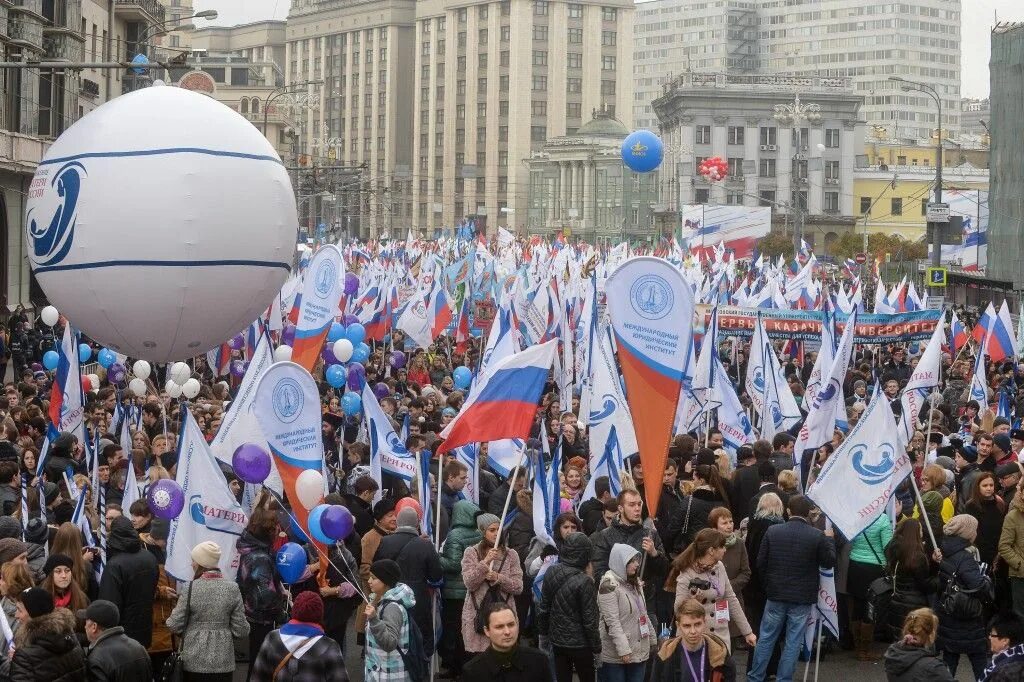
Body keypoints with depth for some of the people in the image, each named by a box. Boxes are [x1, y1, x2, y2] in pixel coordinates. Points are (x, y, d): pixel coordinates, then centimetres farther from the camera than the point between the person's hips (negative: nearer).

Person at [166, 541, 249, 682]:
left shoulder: (191, 588, -11)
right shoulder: (232, 588, -5)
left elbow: (175, 626, -8)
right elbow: (241, 629, -3)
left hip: (194, 661, -2)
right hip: (223, 662, 2)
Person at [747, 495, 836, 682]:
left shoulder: (772, 531, -6)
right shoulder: (818, 536, -11)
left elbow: (761, 562, -1)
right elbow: (829, 562, 0)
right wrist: (829, 539, 15)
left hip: (776, 594, 2)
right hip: (803, 597, -2)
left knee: (766, 637, 12)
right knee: (793, 641, 6)